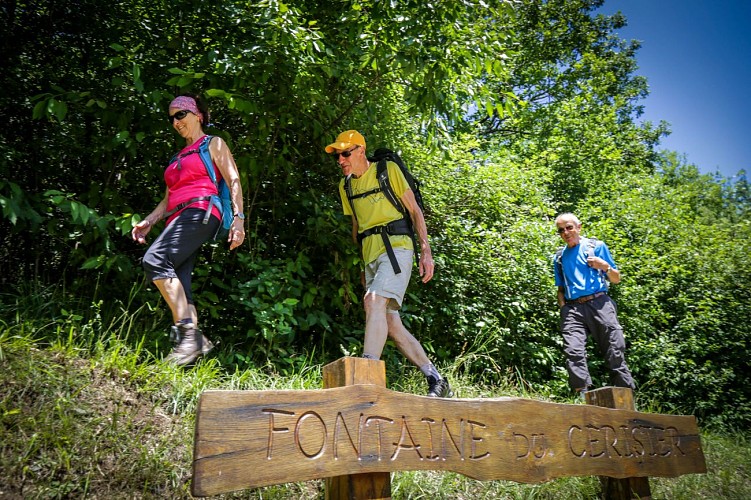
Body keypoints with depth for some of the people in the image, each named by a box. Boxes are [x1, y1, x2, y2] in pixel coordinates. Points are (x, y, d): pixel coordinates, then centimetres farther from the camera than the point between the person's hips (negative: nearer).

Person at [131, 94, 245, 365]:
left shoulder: (214, 144, 14)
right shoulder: (179, 156, 33)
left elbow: (234, 181, 2)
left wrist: (238, 217, -11)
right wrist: (148, 221, 16)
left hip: (200, 212, -8)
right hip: (178, 220, 8)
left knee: (155, 260, -27)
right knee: (177, 286, -8)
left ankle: (189, 332, -30)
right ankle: (192, 342, -13)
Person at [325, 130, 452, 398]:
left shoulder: (388, 170, 1)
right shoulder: (346, 186, 16)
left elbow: (414, 210, 0)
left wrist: (426, 250, -7)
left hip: (396, 247, -6)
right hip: (370, 255, 6)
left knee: (374, 300, -28)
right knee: (391, 324, 2)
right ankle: (436, 380, 11)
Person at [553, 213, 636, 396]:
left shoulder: (597, 246, 11)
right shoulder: (559, 257, 20)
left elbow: (616, 280, 12)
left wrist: (606, 267, -8)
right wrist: (563, 308, 7)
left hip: (599, 303, -2)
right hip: (572, 309, 2)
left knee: (616, 352, -7)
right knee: (573, 351, -18)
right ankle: (584, 398, -19)